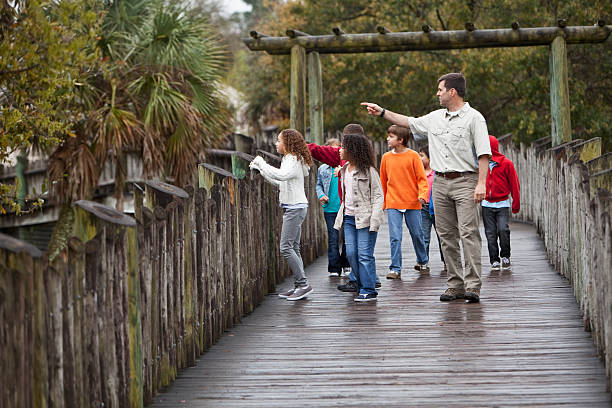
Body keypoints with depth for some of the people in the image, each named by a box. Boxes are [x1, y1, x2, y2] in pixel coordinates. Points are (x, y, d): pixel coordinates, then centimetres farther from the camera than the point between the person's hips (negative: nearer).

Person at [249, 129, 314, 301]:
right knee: (293, 248, 10)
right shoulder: (289, 159, 17)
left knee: (286, 247, -12)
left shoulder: (293, 161, -14)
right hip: (292, 208, 10)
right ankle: (299, 286, 11)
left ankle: (303, 284, -9)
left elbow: (280, 175, -34)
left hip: (295, 208, -10)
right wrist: (260, 169, 21)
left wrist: (262, 164, -23)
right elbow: (280, 183, 23)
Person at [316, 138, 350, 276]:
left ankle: (346, 265, 19)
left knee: (346, 237, 1)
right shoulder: (323, 169, 11)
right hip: (330, 209, 2)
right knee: (333, 239, 1)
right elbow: (319, 185, 22)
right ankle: (334, 269, 7)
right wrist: (321, 195, 3)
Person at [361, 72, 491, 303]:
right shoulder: (435, 118, 15)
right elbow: (410, 123, 29)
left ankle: (473, 286, -14)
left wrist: (481, 184, -18)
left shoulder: (474, 118, -5)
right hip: (440, 182, 7)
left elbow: (484, 154, -10)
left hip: (465, 182, -7)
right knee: (447, 235, 5)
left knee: (469, 233, -12)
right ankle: (455, 285, 9)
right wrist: (382, 112, 27)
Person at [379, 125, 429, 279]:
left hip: (412, 203, -2)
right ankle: (395, 269, -2)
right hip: (393, 204, 2)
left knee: (417, 235, 9)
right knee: (395, 237, -6)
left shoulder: (413, 156, -4)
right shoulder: (386, 157, 6)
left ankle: (423, 261, 31)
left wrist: (422, 195, -19)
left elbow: (421, 178, -3)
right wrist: (382, 203, 16)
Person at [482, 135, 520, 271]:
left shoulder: (506, 163, -3)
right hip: (487, 204, 3)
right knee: (490, 233, 1)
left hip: (502, 204, -3)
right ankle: (494, 260, 8)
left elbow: (514, 184, -1)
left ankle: (505, 256, 6)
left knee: (503, 229, -15)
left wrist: (516, 203, -2)